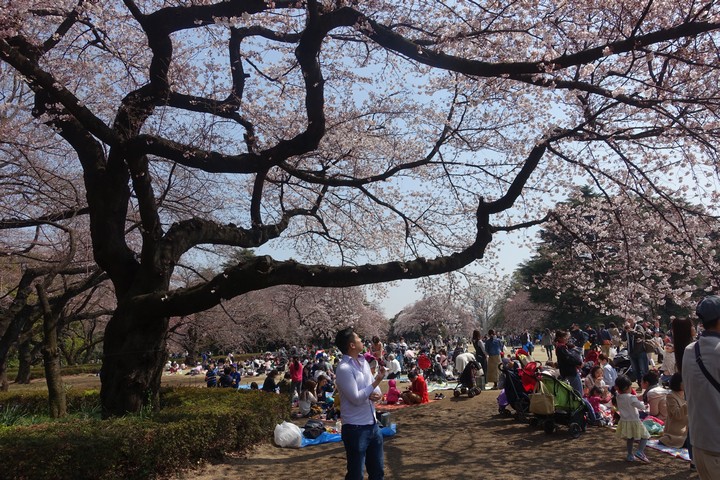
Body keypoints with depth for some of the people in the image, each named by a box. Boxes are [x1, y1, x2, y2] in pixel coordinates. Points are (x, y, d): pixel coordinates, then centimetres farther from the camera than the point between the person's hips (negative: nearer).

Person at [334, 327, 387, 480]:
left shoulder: (363, 362, 7)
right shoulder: (344, 369, -19)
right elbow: (356, 399, -21)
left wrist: (377, 394, -11)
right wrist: (377, 381, -17)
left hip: (373, 424, 8)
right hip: (356, 428, -8)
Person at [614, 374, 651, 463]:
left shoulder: (618, 397, -3)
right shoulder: (631, 398, -21)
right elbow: (642, 407, -15)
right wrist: (641, 402, 5)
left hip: (624, 421, 7)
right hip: (633, 421, -7)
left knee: (630, 439, 21)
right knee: (644, 436, 5)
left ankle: (630, 455, 25)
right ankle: (639, 451, -13)